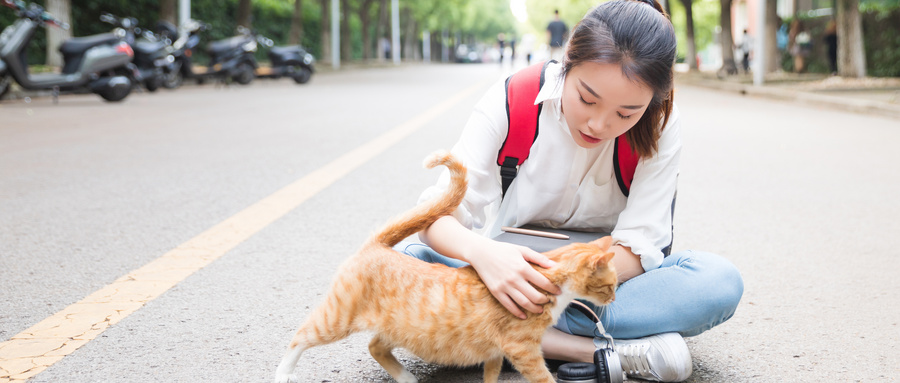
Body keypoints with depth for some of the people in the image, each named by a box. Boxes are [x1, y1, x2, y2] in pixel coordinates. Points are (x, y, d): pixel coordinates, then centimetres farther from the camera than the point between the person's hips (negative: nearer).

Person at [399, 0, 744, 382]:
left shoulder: (659, 125, -16)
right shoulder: (511, 101, -18)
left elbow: (638, 243, -19)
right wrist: (480, 251, -46)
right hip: (512, 269, 0)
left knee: (720, 281, -28)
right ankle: (597, 351, -33)